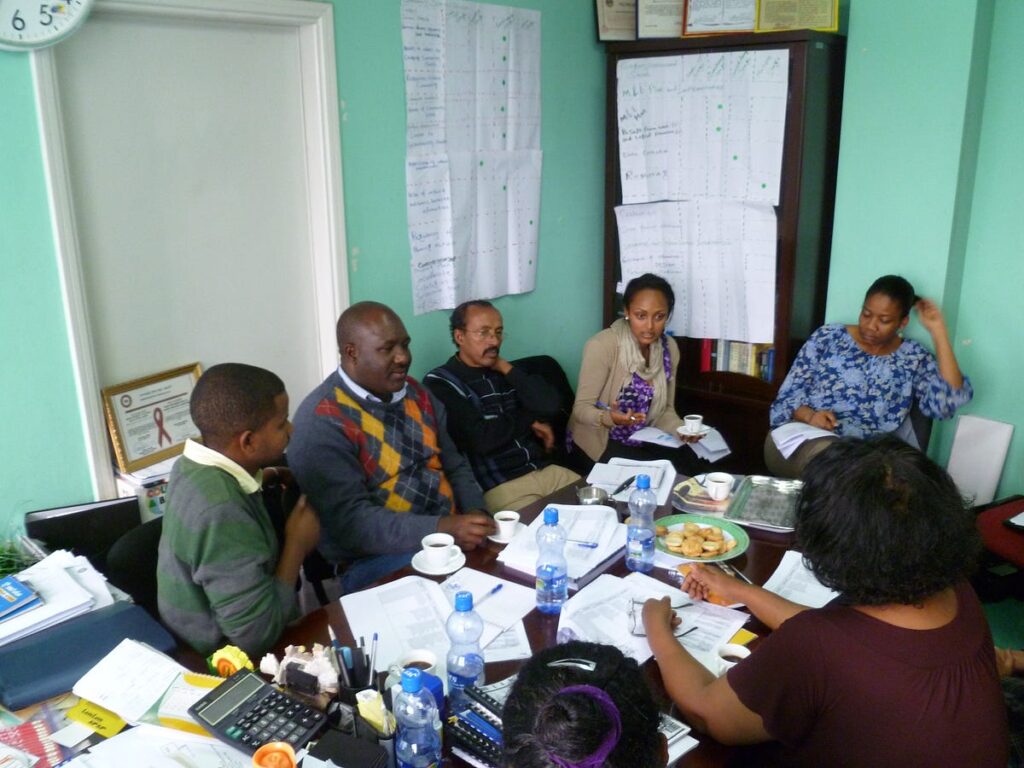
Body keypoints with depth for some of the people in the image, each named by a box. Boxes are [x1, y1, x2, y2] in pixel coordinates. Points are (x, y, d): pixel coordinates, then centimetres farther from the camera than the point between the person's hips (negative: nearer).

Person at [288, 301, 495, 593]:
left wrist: (476, 514, -7)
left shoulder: (414, 392, 9)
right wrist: (442, 529, -30)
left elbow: (455, 466, 14)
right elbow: (351, 521, -22)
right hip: (375, 558, -7)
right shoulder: (321, 421, -15)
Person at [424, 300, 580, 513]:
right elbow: (481, 439, -17)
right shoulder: (440, 383, -6)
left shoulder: (503, 372, 15)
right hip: (496, 485, -7)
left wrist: (507, 368, -2)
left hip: (545, 470, 7)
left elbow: (549, 406, 2)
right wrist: (528, 420, -2)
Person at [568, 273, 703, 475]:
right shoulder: (602, 345, -22)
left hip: (645, 439, 6)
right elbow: (581, 408, -20)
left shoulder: (669, 348, -3)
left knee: (692, 470, -11)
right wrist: (609, 417, -40)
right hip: (601, 441, -6)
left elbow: (665, 409, 5)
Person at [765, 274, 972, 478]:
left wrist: (938, 331, -5)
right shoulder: (827, 338, 6)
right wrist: (809, 415, -19)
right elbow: (789, 395, 4)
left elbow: (949, 402, -10)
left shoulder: (914, 358, 8)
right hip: (805, 440, -1)